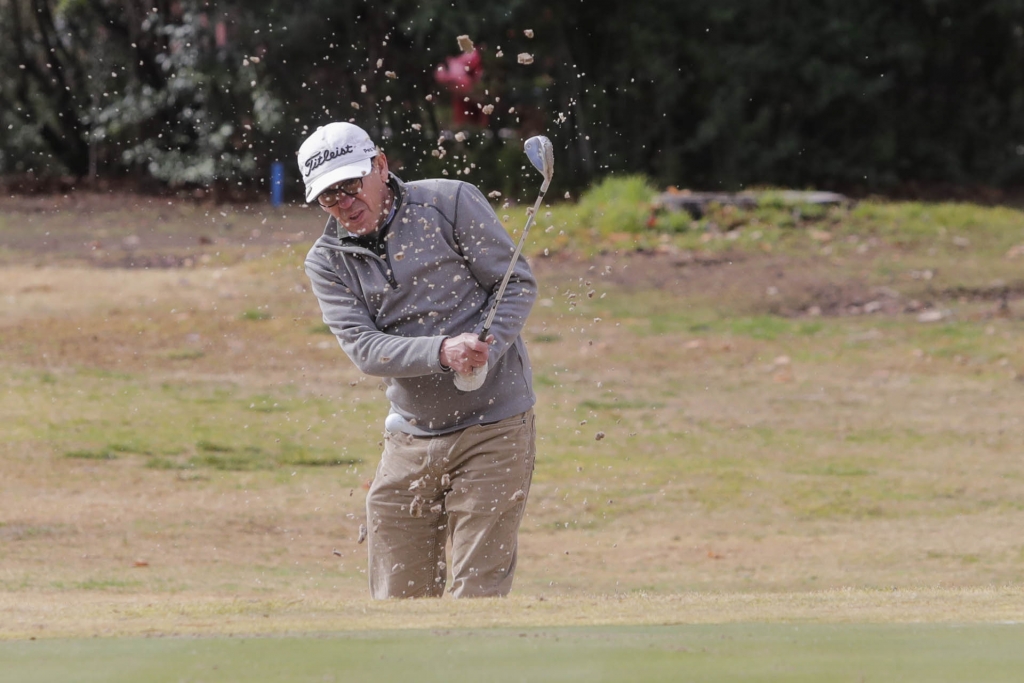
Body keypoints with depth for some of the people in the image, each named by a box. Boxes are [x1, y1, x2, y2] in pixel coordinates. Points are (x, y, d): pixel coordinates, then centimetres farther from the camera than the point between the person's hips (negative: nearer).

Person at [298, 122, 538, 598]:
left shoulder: (451, 202, -5)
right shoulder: (327, 262, 2)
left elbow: (518, 284, -3)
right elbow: (365, 349, -11)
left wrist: (483, 351, -21)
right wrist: (443, 352, -29)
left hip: (492, 428, -4)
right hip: (409, 440, 4)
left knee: (477, 598, -9)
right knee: (398, 600, 3)